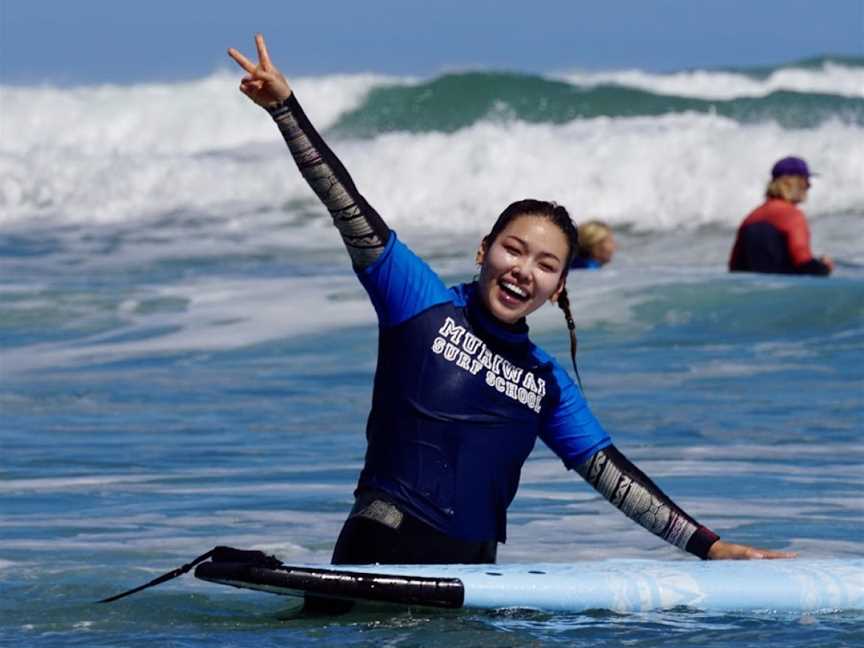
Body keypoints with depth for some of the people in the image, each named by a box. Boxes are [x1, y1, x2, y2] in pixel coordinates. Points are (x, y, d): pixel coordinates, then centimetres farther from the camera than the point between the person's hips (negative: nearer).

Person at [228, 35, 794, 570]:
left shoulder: (548, 384, 14)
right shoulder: (421, 301, 2)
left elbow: (609, 471, 16)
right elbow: (348, 209, -5)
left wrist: (709, 547, 11)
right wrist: (285, 106, -15)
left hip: (471, 578, 6)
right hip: (381, 557, -6)